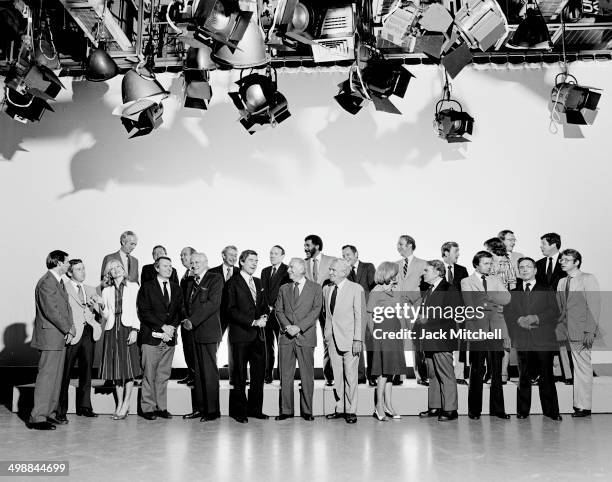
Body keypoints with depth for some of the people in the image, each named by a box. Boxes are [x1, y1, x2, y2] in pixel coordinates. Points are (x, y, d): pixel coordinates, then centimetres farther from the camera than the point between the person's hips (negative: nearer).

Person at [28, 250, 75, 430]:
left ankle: (50, 414, 20)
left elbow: (66, 307, 17)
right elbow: (51, 311, -20)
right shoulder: (46, 282, -14)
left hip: (61, 337, 10)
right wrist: (68, 329, -12)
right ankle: (37, 418, -4)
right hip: (50, 336, -10)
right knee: (46, 376, -8)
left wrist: (70, 327, 1)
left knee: (56, 377, 13)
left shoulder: (60, 282, 17)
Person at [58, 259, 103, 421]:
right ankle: (61, 409, 6)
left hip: (89, 333, 6)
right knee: (65, 373, -2)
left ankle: (84, 406, 19)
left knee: (86, 370, 10)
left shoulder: (91, 290, 18)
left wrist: (96, 304, -5)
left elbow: (100, 313, 14)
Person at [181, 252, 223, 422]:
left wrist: (193, 321, -16)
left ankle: (213, 410, 4)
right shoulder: (190, 281, 19)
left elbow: (213, 303, -13)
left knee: (209, 371, -3)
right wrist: (186, 319, -1)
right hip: (192, 332, 7)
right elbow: (186, 303, 19)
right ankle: (199, 408, 16)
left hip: (208, 331, -6)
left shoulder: (215, 279, -3)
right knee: (196, 372, 9)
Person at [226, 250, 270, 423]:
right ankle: (239, 411, 13)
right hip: (241, 334, -6)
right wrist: (253, 322, -18)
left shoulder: (258, 282, 16)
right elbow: (232, 310, -13)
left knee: (259, 372, 7)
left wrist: (264, 316, -2)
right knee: (240, 375, 3)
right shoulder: (233, 282, -5)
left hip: (258, 334, 6)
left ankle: (255, 408, 18)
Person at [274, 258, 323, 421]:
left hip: (305, 336, -3)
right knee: (285, 375, 3)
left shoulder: (315, 288, 4)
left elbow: (316, 310, -5)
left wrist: (299, 327, -14)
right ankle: (286, 410, 11)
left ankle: (307, 410, 10)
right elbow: (278, 309, 9)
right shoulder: (283, 288, 15)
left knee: (307, 375, 1)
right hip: (286, 337, 3)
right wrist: (286, 326, -9)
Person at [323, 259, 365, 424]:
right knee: (337, 375, 9)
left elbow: (360, 315, -8)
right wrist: (326, 334, 10)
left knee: (350, 376, -1)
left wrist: (358, 340, -12)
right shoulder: (326, 289, 11)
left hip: (349, 339, -5)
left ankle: (351, 411, 8)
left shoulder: (356, 289, -6)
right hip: (332, 339, 5)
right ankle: (340, 408, 18)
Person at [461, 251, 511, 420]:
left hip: (496, 330, 3)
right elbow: (472, 305, -8)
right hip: (477, 329, -3)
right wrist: (494, 305, -3)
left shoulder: (496, 281, 17)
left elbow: (506, 298, 0)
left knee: (497, 371, 4)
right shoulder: (466, 282, 5)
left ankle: (497, 409, 10)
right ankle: (474, 410, 9)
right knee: (477, 371, 1)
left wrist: (486, 295, -8)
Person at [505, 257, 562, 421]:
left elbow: (554, 312, 0)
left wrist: (535, 318, -14)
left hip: (544, 341, -1)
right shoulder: (513, 294, 19)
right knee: (523, 377, 3)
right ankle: (523, 411, 11)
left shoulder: (547, 292, 13)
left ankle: (551, 411, 8)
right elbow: (507, 313, 6)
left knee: (547, 377, 0)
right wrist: (519, 320, -14)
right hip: (522, 342, 2)